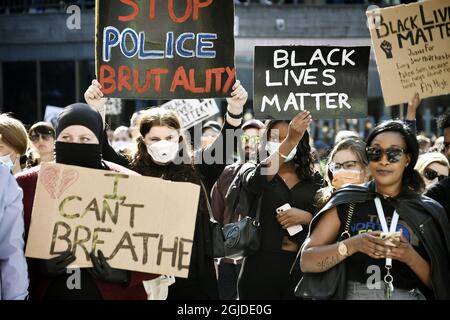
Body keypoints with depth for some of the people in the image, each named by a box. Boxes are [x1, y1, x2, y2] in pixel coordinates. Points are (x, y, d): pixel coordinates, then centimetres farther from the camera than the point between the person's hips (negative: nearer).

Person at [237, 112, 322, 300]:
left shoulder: (314, 180, 8)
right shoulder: (252, 171, 2)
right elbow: (254, 182, -23)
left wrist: (306, 217, -16)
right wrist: (288, 142, -33)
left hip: (302, 266, 2)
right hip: (261, 266, -1)